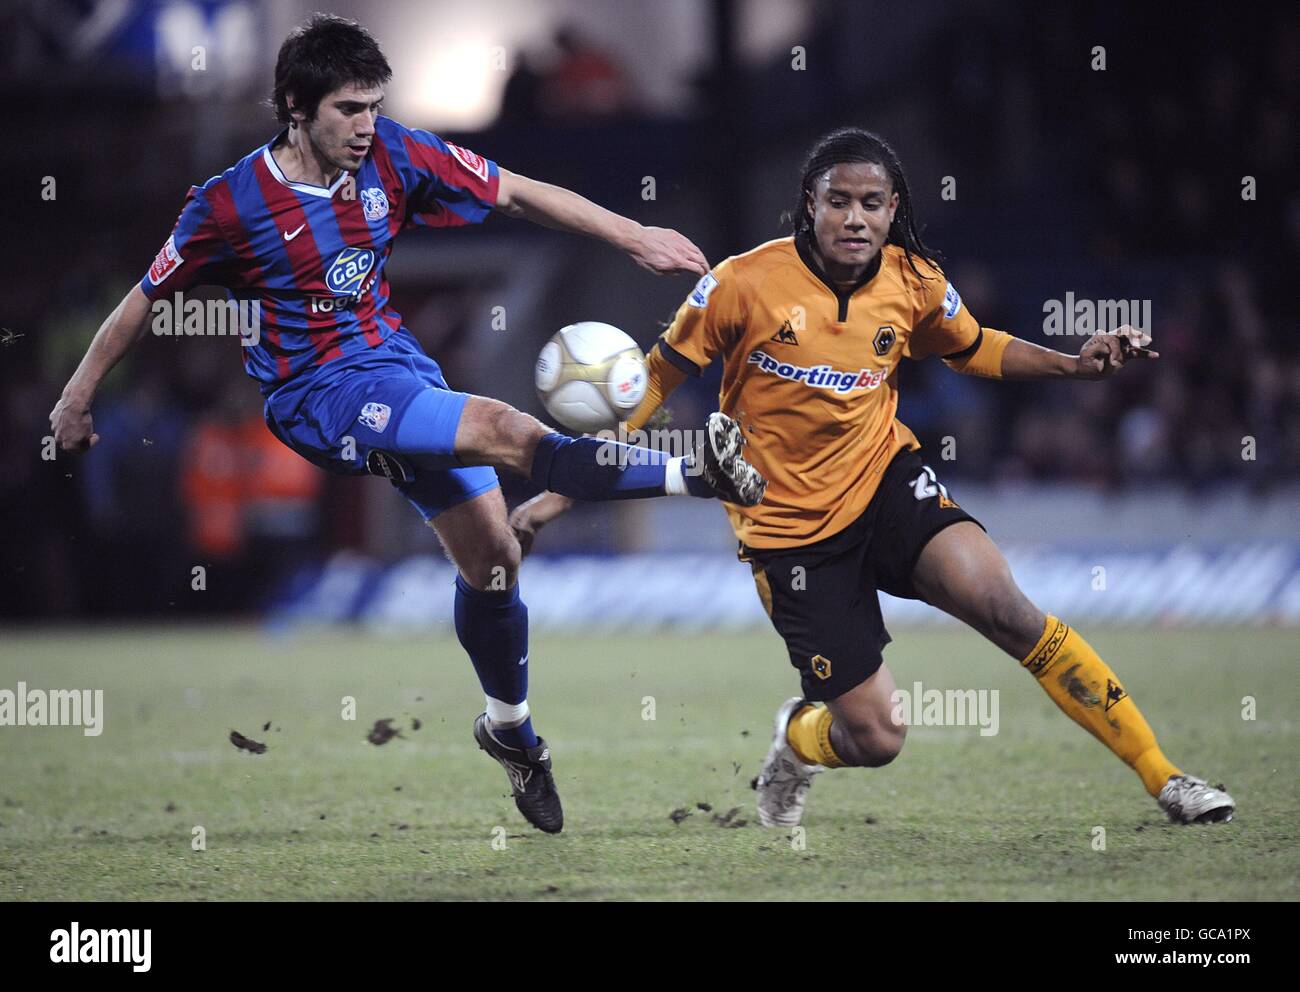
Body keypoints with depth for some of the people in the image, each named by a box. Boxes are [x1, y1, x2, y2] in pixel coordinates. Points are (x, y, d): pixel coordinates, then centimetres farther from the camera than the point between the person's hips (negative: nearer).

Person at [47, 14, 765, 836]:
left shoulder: (393, 157, -5)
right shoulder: (232, 205, -15)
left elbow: (519, 194, 1)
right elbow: (147, 301, -2)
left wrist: (634, 237, -4)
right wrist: (77, 398, 6)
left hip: (400, 367, 6)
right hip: (319, 395, -6)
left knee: (492, 554, 8)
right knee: (510, 434, -27)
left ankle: (510, 729, 31)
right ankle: (693, 475, -31)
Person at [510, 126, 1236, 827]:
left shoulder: (914, 283, -4)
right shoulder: (745, 285, -15)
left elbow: (973, 348, 17)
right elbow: (652, 384, -5)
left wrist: (1073, 366, 0)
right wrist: (563, 492, -4)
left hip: (886, 480, 2)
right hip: (790, 527, -2)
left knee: (1000, 601, -26)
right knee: (876, 739, -8)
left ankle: (1162, 776, -19)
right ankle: (799, 739, 33)